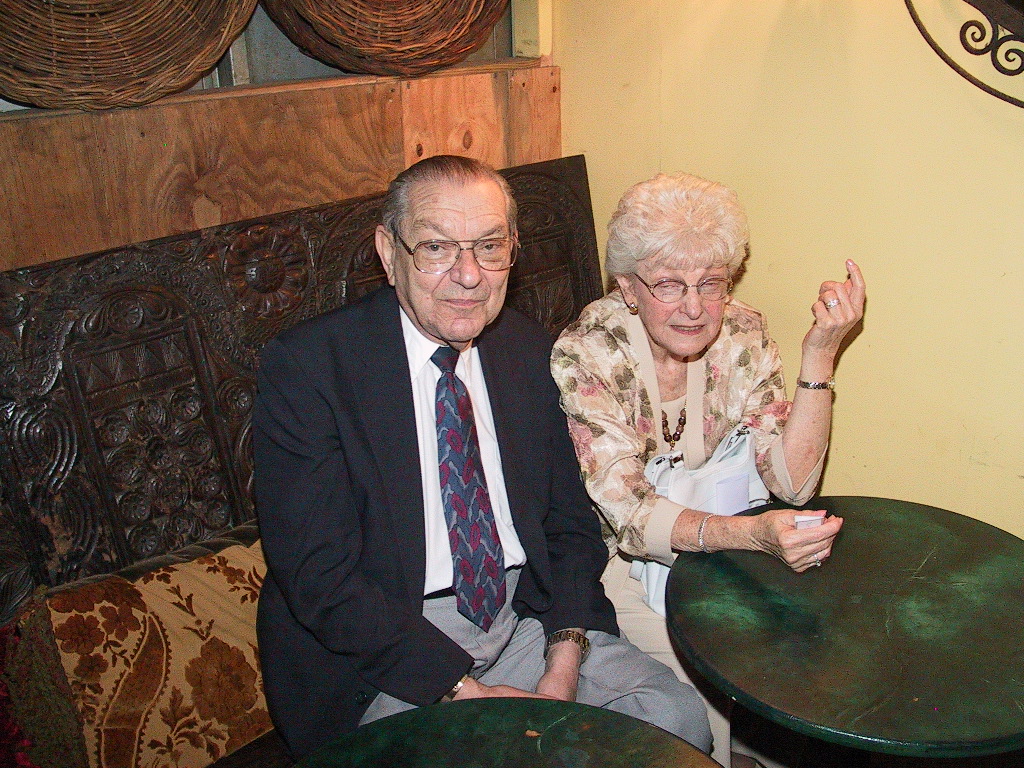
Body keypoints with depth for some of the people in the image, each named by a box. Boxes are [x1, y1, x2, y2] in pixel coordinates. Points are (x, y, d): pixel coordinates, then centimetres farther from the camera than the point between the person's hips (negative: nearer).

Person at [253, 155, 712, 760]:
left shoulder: (531, 350, 2)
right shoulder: (306, 368, -13)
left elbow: (571, 521, 7)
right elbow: (321, 576, -16)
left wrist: (564, 664, -8)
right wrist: (465, 689, -20)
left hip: (526, 621, 5)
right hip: (383, 656, -4)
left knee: (679, 717, -11)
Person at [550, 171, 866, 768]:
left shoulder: (742, 335, -9)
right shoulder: (586, 354, -21)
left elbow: (791, 482, -15)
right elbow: (627, 516, -26)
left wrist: (820, 354, -25)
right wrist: (750, 532, -42)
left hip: (715, 547, 4)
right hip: (616, 560, -4)